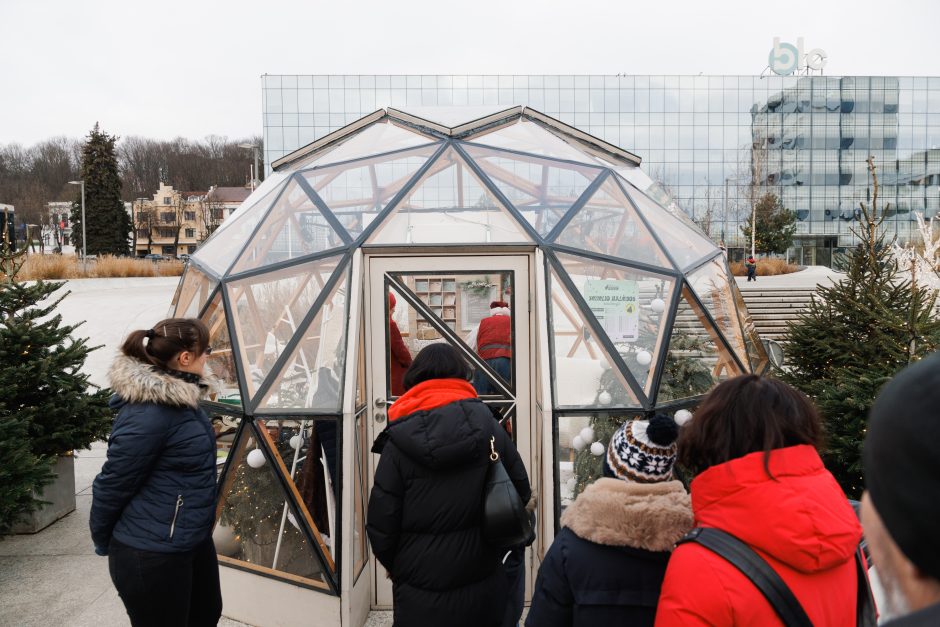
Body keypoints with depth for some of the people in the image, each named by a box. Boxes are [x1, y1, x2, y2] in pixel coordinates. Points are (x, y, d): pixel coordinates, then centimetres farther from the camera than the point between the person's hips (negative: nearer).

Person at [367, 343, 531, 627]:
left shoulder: (399, 445, -12)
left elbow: (381, 527, -9)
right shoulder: (490, 429, -5)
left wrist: (400, 570, 10)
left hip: (422, 602, -2)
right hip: (485, 592, 3)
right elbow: (522, 497, 2)